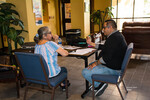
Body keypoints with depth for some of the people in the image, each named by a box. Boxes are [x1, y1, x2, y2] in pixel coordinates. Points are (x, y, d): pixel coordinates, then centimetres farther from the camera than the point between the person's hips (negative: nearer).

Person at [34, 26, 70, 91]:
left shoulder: (37, 45, 2)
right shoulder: (50, 43, -22)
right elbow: (65, 54, -20)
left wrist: (55, 41, 2)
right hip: (51, 74, -7)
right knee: (64, 69, 26)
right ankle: (63, 84, 51)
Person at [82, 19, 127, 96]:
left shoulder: (114, 38, -25)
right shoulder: (116, 35, 11)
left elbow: (107, 57, -29)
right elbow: (104, 47, 20)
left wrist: (96, 63, -16)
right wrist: (91, 43, 17)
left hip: (113, 69, -11)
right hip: (114, 64, 11)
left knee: (85, 72, -14)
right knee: (90, 64, 25)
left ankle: (100, 85, 0)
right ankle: (96, 84, 23)